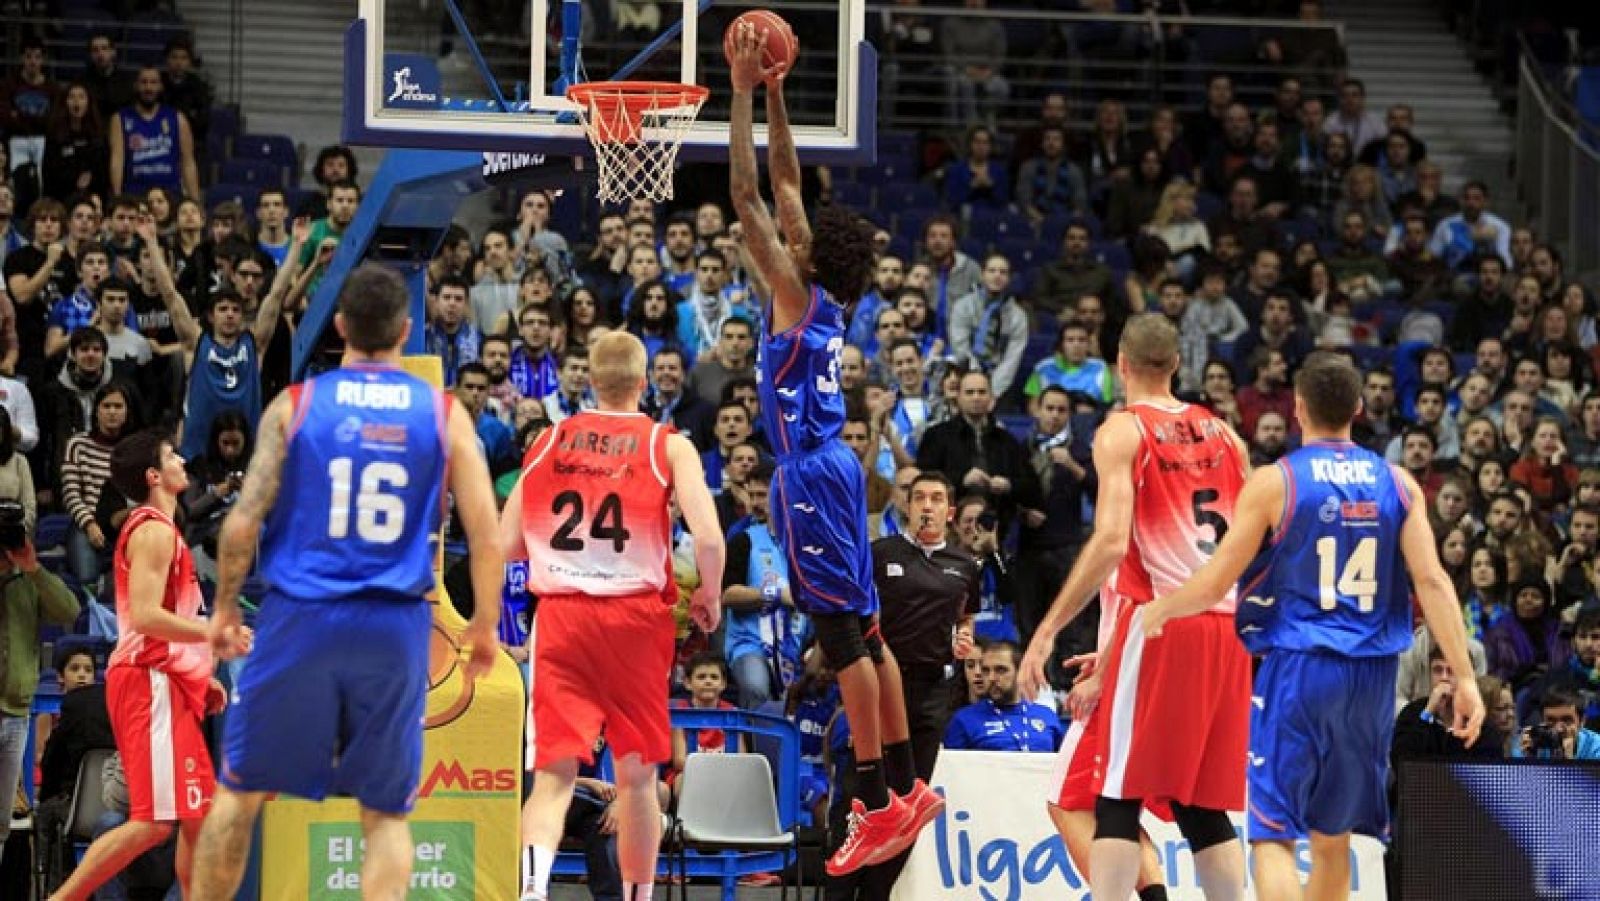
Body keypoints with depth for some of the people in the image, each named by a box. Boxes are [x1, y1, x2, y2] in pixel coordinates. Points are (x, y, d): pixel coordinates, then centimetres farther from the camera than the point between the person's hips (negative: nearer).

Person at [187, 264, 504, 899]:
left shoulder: (295, 405, 0)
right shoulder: (444, 415, 2)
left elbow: (243, 522, -5)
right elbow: (486, 536, -1)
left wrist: (225, 609, 9)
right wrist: (485, 626, 12)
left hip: (301, 618, -1)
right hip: (396, 631, 1)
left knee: (240, 790, 13)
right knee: (386, 812, 9)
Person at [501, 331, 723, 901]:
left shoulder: (547, 443, 8)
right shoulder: (669, 446, 1)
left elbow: (506, 545, 9)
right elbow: (708, 538, -12)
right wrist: (710, 598, 7)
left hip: (560, 616, 1)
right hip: (637, 616, -1)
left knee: (554, 771, -6)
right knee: (636, 773, 13)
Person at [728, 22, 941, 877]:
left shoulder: (795, 291, -12)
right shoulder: (820, 290, 9)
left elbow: (747, 195, -15)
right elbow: (786, 178, 19)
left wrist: (743, 92, -11)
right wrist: (772, 95, 18)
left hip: (810, 472, -9)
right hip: (831, 464, 9)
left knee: (842, 633, -9)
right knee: (863, 631, 11)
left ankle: (876, 806, -11)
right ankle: (904, 787, 15)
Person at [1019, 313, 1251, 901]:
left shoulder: (1123, 432, -3)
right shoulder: (1223, 435, 16)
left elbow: (1111, 542, -15)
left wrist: (1047, 630, -13)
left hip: (1160, 625, -6)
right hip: (1230, 630, 6)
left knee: (1116, 796, -5)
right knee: (1203, 806, 11)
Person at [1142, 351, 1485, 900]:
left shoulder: (1274, 483, -6)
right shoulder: (1397, 484, 4)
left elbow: (1214, 585, -6)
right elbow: (1432, 582, -3)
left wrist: (1157, 612, 12)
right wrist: (1465, 678, -2)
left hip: (1296, 669, -4)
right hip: (1373, 674, 4)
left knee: (1274, 833, -5)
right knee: (1332, 835, 18)